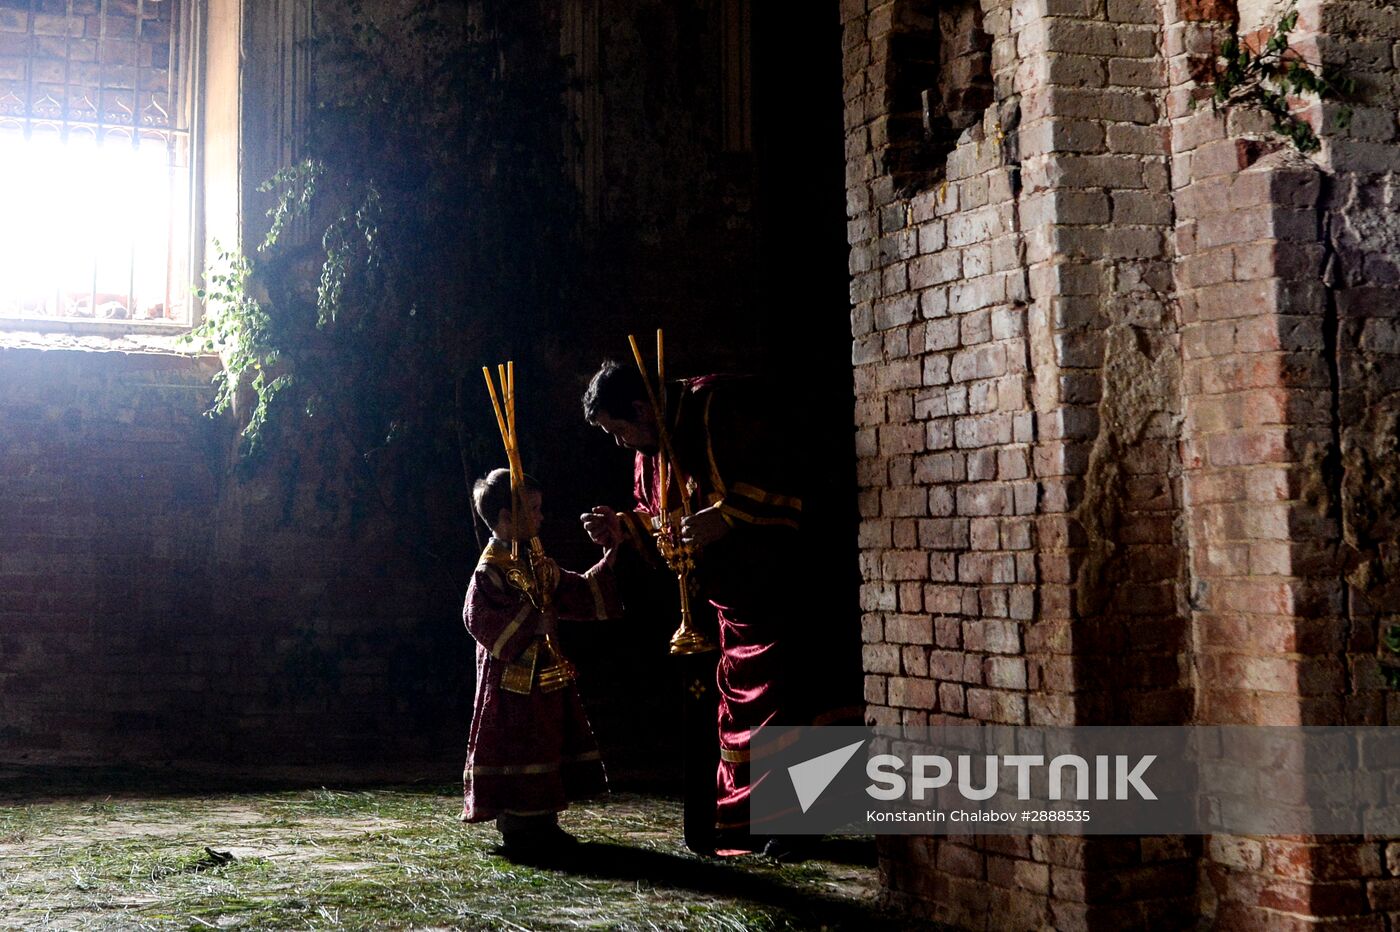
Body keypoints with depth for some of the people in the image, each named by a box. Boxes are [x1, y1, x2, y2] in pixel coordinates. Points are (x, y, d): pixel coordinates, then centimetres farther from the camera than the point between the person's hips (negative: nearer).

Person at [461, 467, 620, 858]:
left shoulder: (539, 565, 13)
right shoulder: (490, 572, -15)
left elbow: (578, 594, 18)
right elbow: (481, 619, -24)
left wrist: (610, 562, 11)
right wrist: (534, 625, -24)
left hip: (546, 678, 9)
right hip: (513, 681, -9)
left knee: (549, 746, 13)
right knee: (516, 749, -6)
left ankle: (543, 826, 22)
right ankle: (517, 831, 2)